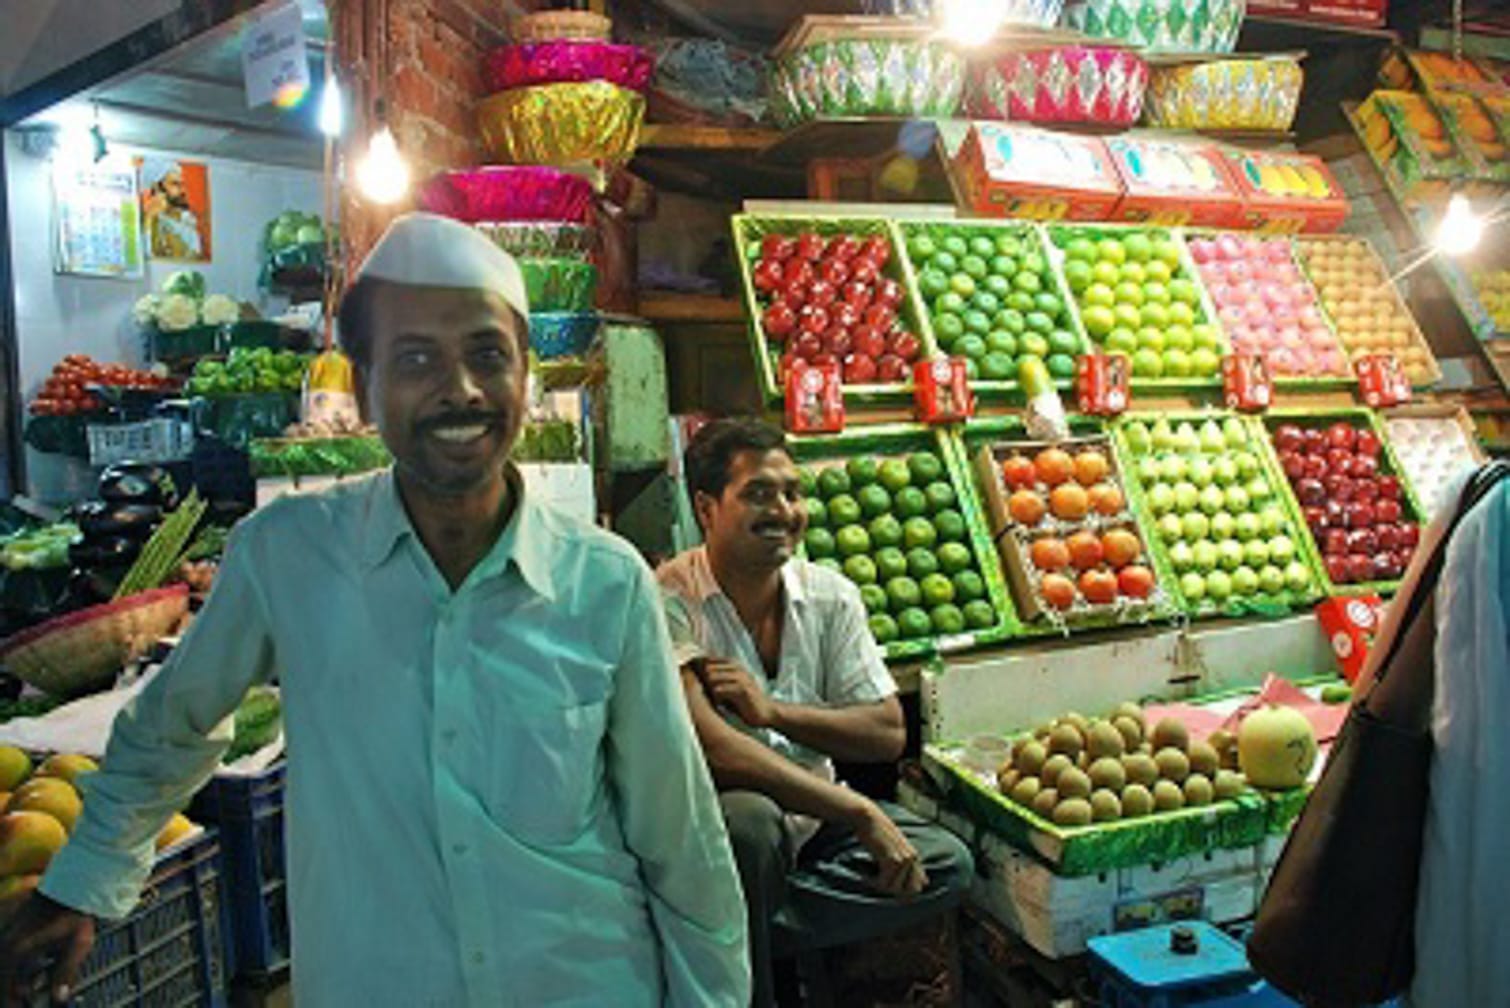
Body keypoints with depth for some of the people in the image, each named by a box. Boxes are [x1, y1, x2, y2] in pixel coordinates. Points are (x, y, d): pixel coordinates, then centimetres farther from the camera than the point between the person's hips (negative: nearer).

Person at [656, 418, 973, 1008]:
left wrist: (775, 711, -19)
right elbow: (712, 747, -27)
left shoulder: (831, 598, 0)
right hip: (710, 818, -5)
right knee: (749, 822, -37)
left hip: (813, 814, 6)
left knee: (947, 865, -12)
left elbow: (889, 734, -3)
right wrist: (862, 814, -29)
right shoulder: (670, 603, -16)